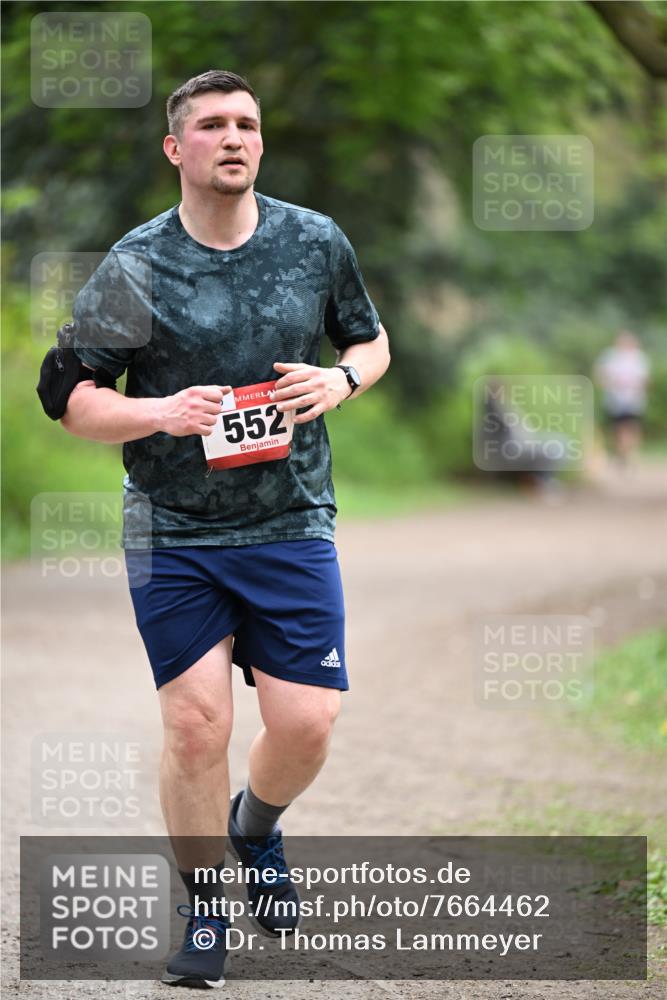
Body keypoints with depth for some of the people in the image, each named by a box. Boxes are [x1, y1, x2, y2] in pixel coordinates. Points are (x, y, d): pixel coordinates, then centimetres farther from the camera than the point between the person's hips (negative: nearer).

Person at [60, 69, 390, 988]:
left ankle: (255, 827, 32)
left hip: (292, 525, 2)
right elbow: (74, 401, -2)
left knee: (305, 725, -3)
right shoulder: (133, 267, -4)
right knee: (195, 725, -5)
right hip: (172, 534, -2)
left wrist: (341, 380, -5)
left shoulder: (317, 243, 3)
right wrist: (161, 413, -20)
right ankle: (203, 907, 15)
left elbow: (372, 341, 18)